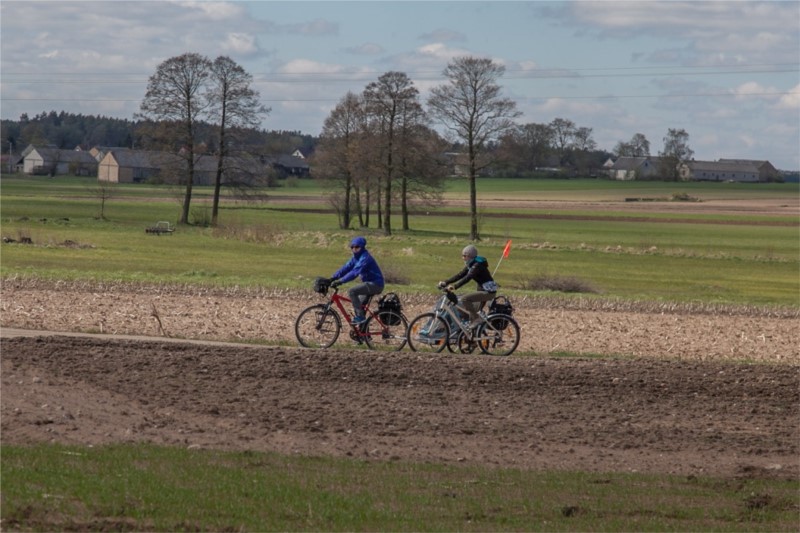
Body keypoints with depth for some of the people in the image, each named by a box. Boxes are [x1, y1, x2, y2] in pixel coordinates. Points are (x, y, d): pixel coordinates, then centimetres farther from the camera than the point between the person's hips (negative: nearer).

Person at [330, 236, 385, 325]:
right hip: (369, 284, 10)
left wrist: (340, 281, -35)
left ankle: (359, 316, -19)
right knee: (359, 305, 16)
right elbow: (346, 268, 4)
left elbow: (355, 272, -30)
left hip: (375, 284, -10)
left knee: (352, 291, -23)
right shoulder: (356, 257, 9)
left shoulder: (365, 258, -20)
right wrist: (333, 277, -7)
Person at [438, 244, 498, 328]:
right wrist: (445, 282, -4)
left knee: (464, 299, -22)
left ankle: (476, 318, -12)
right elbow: (460, 275, 7)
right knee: (471, 313, 13)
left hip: (488, 292, -10)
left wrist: (454, 286, -40)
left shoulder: (478, 265, -19)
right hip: (483, 290, 10)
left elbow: (467, 278, -31)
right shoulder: (470, 265, 9)